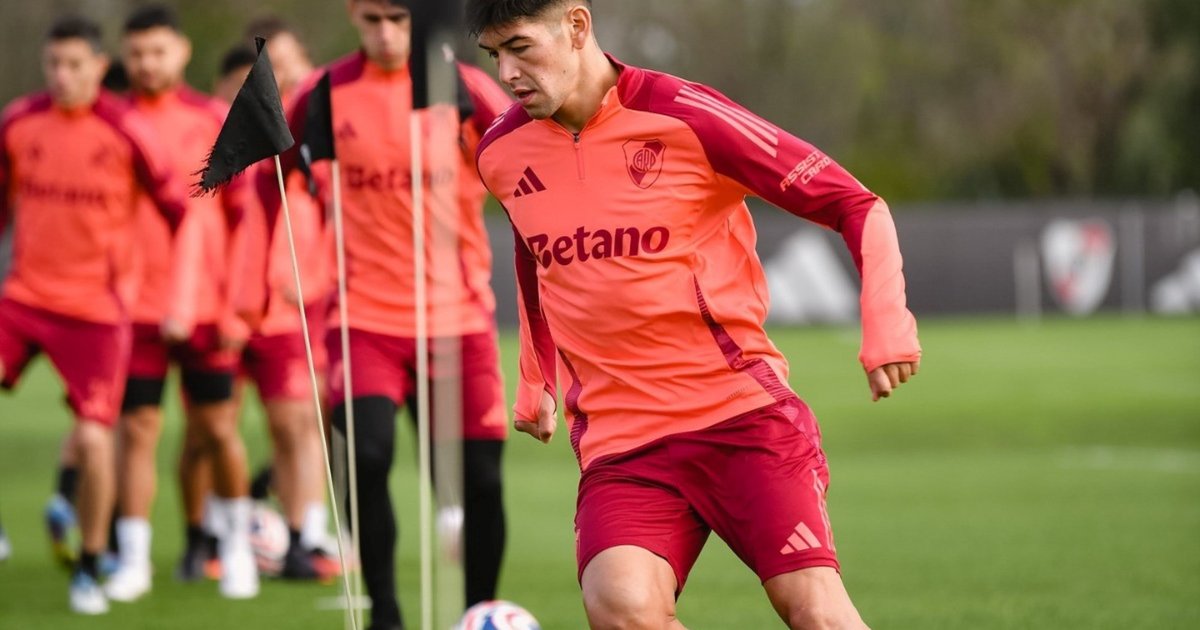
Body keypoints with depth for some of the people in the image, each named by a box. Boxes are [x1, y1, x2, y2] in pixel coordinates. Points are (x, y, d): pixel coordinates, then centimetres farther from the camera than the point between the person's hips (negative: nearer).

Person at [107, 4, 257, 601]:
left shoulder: (214, 122, 2)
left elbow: (246, 214, 3)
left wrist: (238, 301, -4)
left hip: (206, 306, -1)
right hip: (134, 304, 1)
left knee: (217, 427, 4)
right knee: (137, 427, -2)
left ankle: (237, 546, 23)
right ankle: (133, 560, 4)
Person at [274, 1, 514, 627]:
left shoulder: (465, 88, -5)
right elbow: (274, 177, 14)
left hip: (459, 315, 0)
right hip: (366, 316, 0)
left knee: (478, 476, 1)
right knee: (368, 455, -19)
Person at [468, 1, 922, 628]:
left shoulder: (684, 117, -9)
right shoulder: (501, 156, 6)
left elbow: (855, 205, -5)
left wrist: (886, 326, -16)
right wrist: (535, 380, 29)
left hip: (742, 411, -3)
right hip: (616, 440, 3)